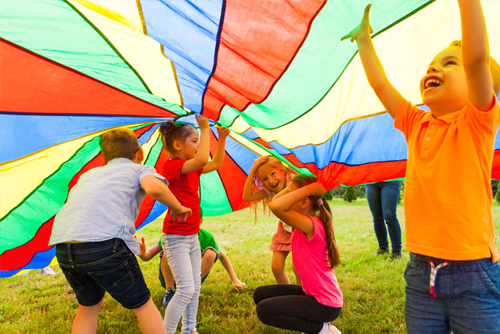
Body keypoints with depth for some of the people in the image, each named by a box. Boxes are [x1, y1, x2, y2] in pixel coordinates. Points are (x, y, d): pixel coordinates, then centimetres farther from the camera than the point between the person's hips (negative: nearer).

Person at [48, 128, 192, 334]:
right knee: (142, 305, 14)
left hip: (63, 247, 6)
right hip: (104, 242, -5)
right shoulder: (140, 169, 16)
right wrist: (177, 208, 11)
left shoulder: (89, 174, 32)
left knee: (88, 306, 29)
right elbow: (155, 188, -7)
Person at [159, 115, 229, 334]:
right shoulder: (172, 166, -18)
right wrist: (205, 129, -24)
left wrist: (222, 139, 9)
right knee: (186, 289, -10)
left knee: (195, 287, 15)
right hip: (175, 237, -9)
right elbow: (202, 159, -33)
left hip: (192, 236, 9)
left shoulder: (192, 168, 10)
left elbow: (216, 163, 19)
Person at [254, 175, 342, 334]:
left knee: (264, 310, -13)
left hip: (325, 304, -9)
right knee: (260, 294, 11)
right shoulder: (302, 225, 2)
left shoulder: (311, 225, -25)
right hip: (312, 293, 9)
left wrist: (309, 189, -31)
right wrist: (291, 186, -2)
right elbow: (275, 202, 8)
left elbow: (276, 207, -39)